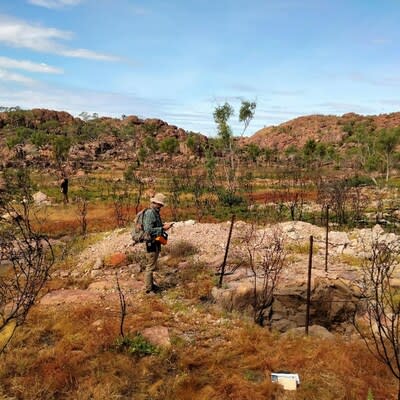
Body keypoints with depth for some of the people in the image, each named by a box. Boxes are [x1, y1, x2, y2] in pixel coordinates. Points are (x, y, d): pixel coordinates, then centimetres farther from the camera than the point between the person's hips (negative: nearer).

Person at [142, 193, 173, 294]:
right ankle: (148, 289, 6)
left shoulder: (155, 212, 11)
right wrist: (163, 228, -25)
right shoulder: (149, 213, -20)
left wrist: (164, 225, 5)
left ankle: (150, 284, 32)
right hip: (152, 243, -10)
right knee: (150, 266, -2)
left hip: (156, 243, 10)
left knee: (151, 265, 20)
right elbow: (148, 230, -27)